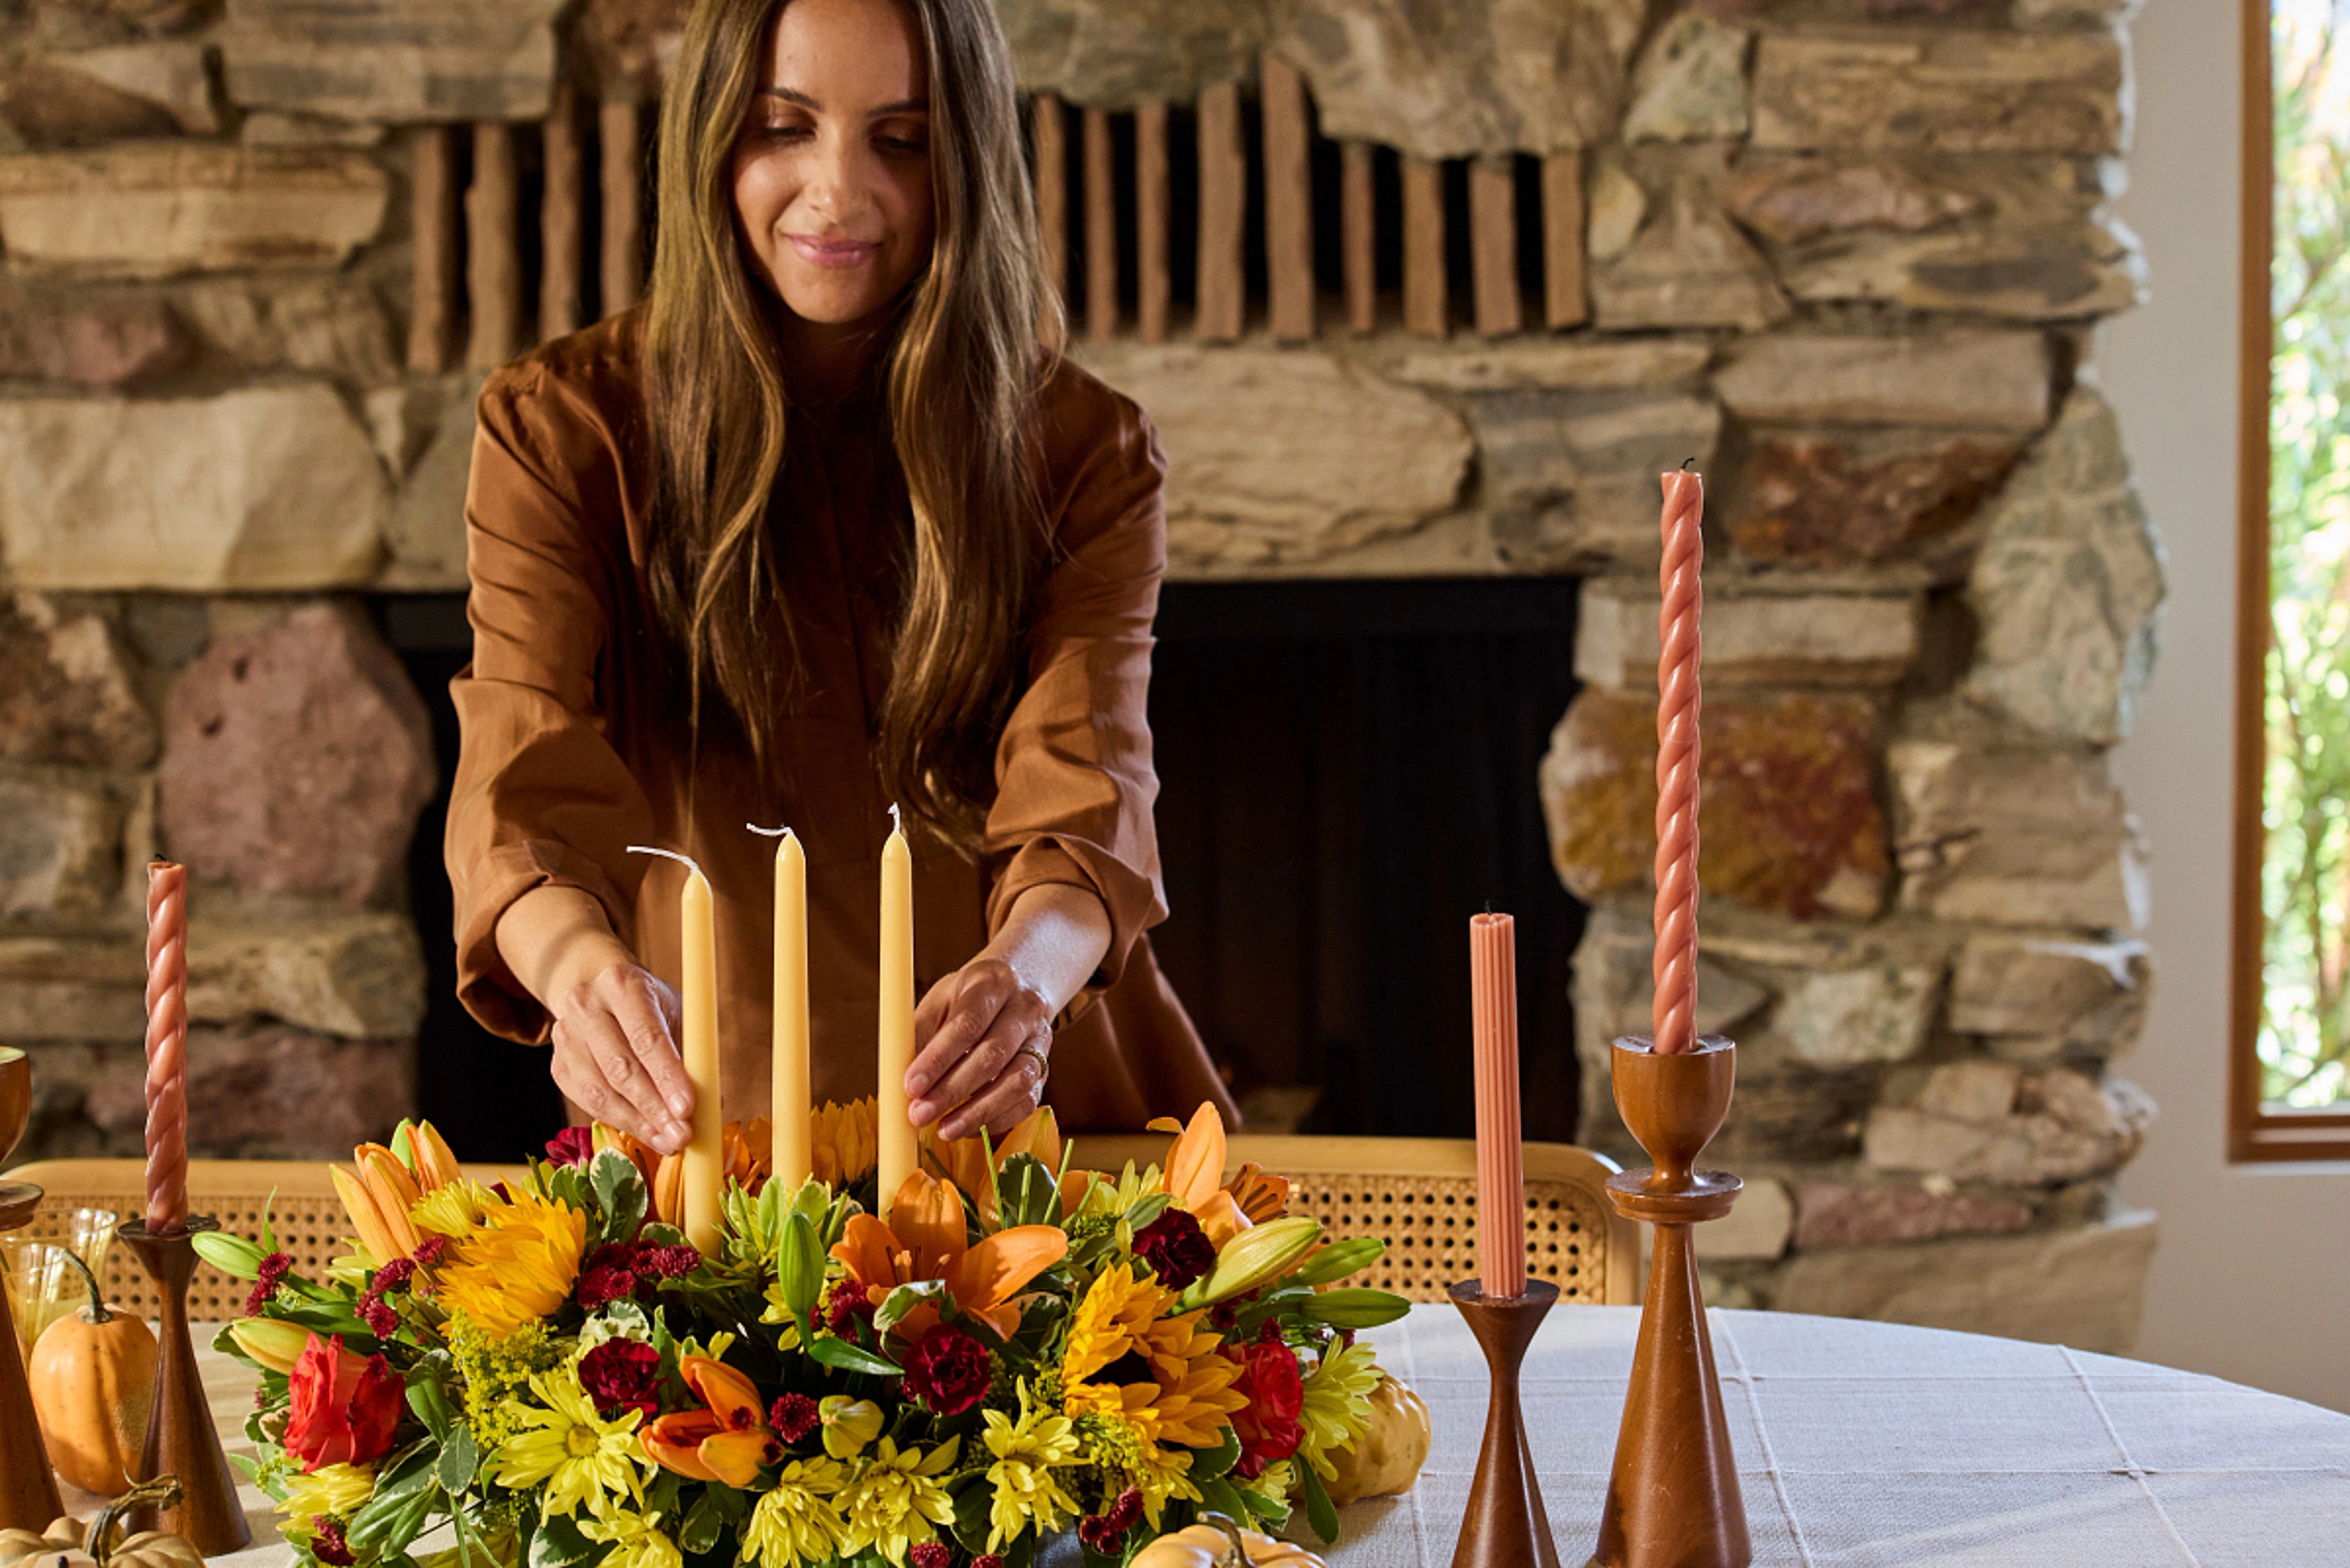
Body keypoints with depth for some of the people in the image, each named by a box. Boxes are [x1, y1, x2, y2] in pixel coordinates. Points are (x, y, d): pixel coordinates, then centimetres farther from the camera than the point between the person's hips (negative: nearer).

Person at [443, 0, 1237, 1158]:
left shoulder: (1084, 456, 0)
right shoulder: (560, 433, -1)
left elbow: (1085, 810, -14)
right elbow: (526, 795, -16)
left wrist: (1025, 974, -38)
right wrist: (582, 964, -40)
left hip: (1034, 1122, 1)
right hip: (710, 1135, 0)